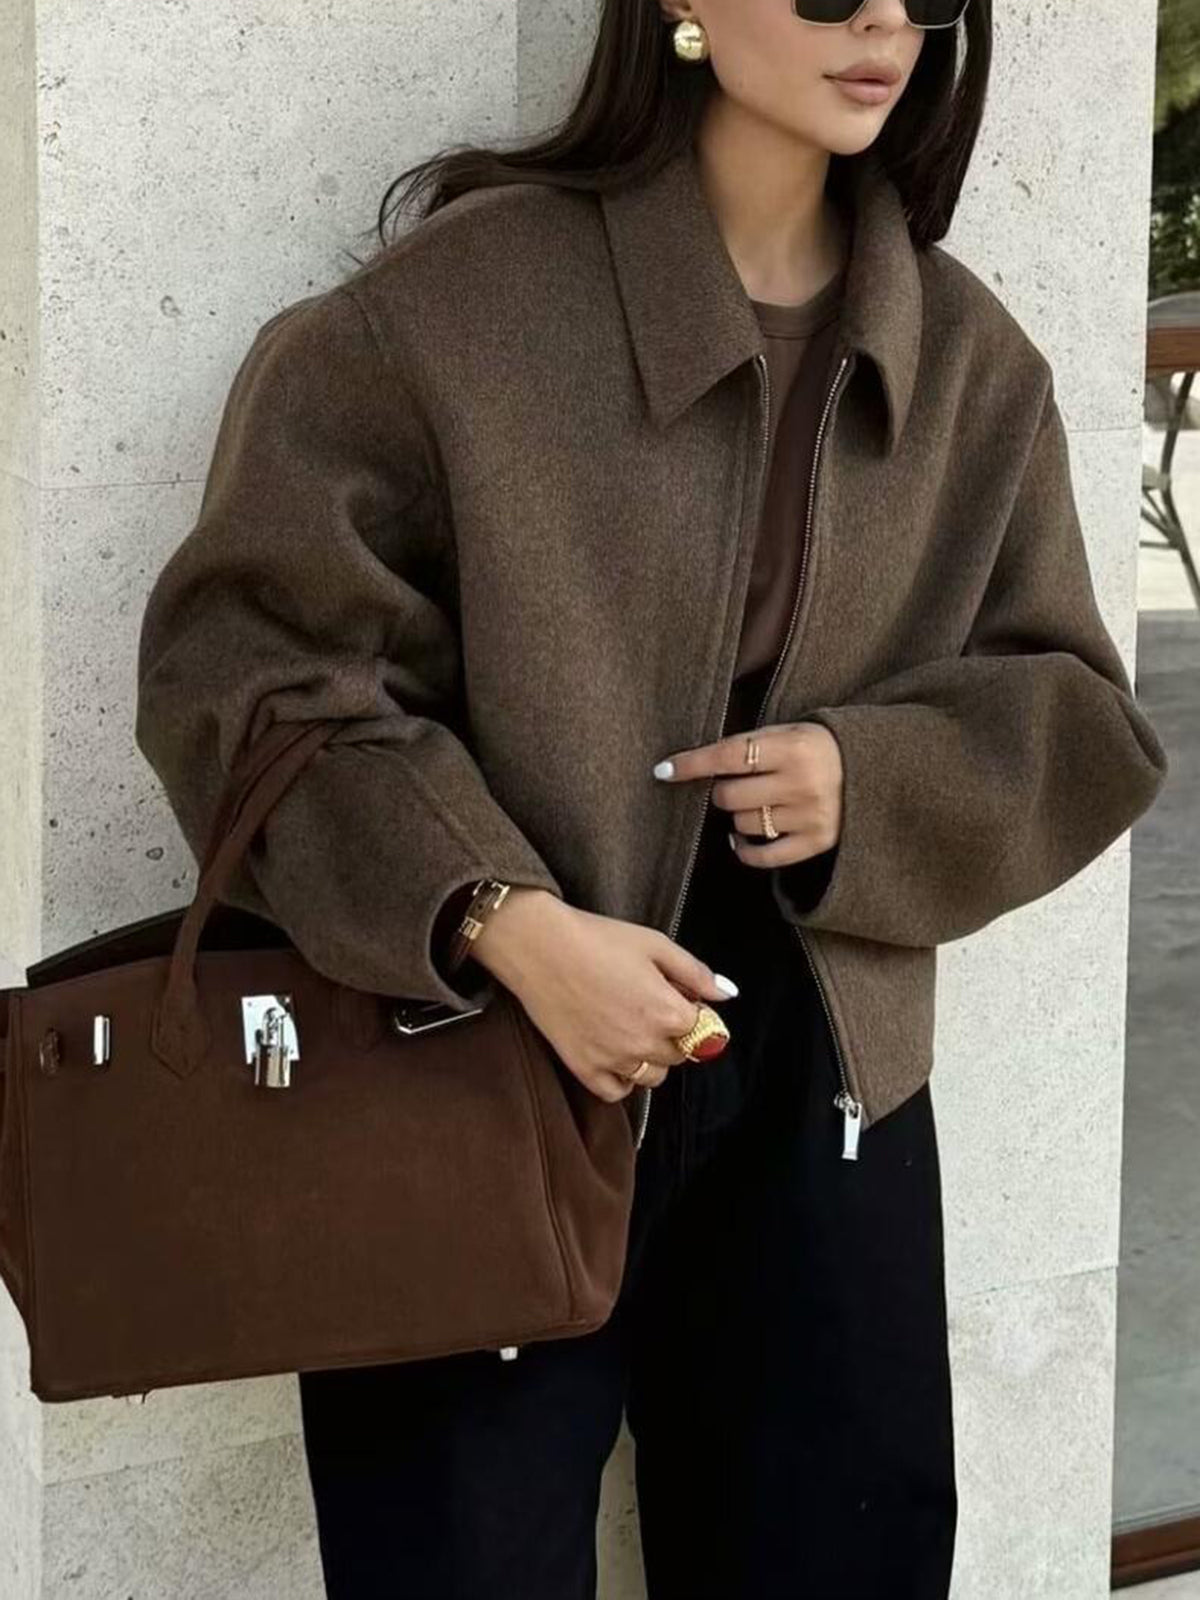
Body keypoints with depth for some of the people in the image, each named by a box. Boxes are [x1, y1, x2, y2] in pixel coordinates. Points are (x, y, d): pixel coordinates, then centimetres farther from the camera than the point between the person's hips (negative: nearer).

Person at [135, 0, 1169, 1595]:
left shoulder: (971, 361, 6)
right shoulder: (458, 300, -10)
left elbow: (1077, 718, 11)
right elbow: (251, 661, -12)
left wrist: (875, 785, -11)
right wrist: (504, 924, -24)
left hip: (816, 1091, 5)